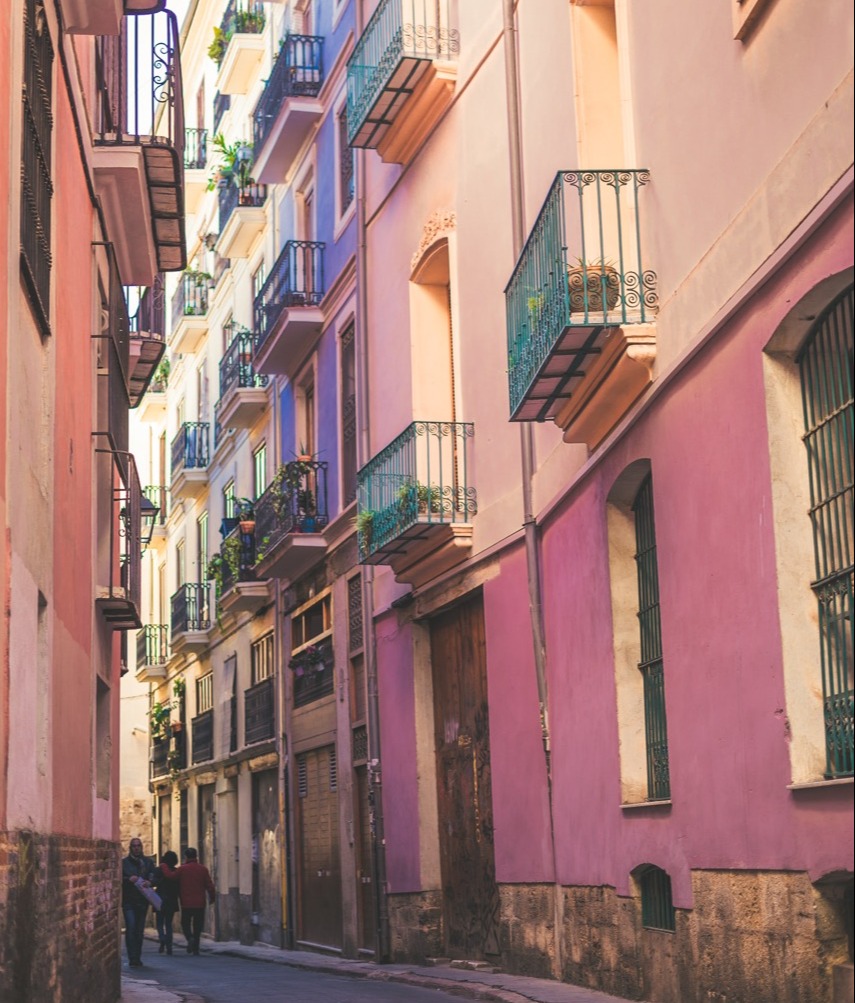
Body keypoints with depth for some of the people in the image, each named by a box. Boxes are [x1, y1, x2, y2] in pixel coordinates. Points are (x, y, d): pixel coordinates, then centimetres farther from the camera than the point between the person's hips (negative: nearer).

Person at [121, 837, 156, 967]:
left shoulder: (148, 862, 12)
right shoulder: (123, 862, 4)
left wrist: (149, 882, -15)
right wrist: (128, 879, -18)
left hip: (142, 901, 3)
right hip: (128, 901, -3)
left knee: (139, 930, 8)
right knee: (131, 928, -13)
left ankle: (137, 958, 19)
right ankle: (133, 959, -12)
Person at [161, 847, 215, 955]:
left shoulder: (183, 869, -7)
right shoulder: (203, 869, 0)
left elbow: (170, 875, -10)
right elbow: (210, 885, 1)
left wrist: (163, 865, 7)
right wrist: (211, 898, 14)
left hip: (186, 903, -2)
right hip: (200, 903, 2)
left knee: (185, 923, 12)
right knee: (198, 926, 9)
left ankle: (190, 937, -17)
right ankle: (196, 948, 6)